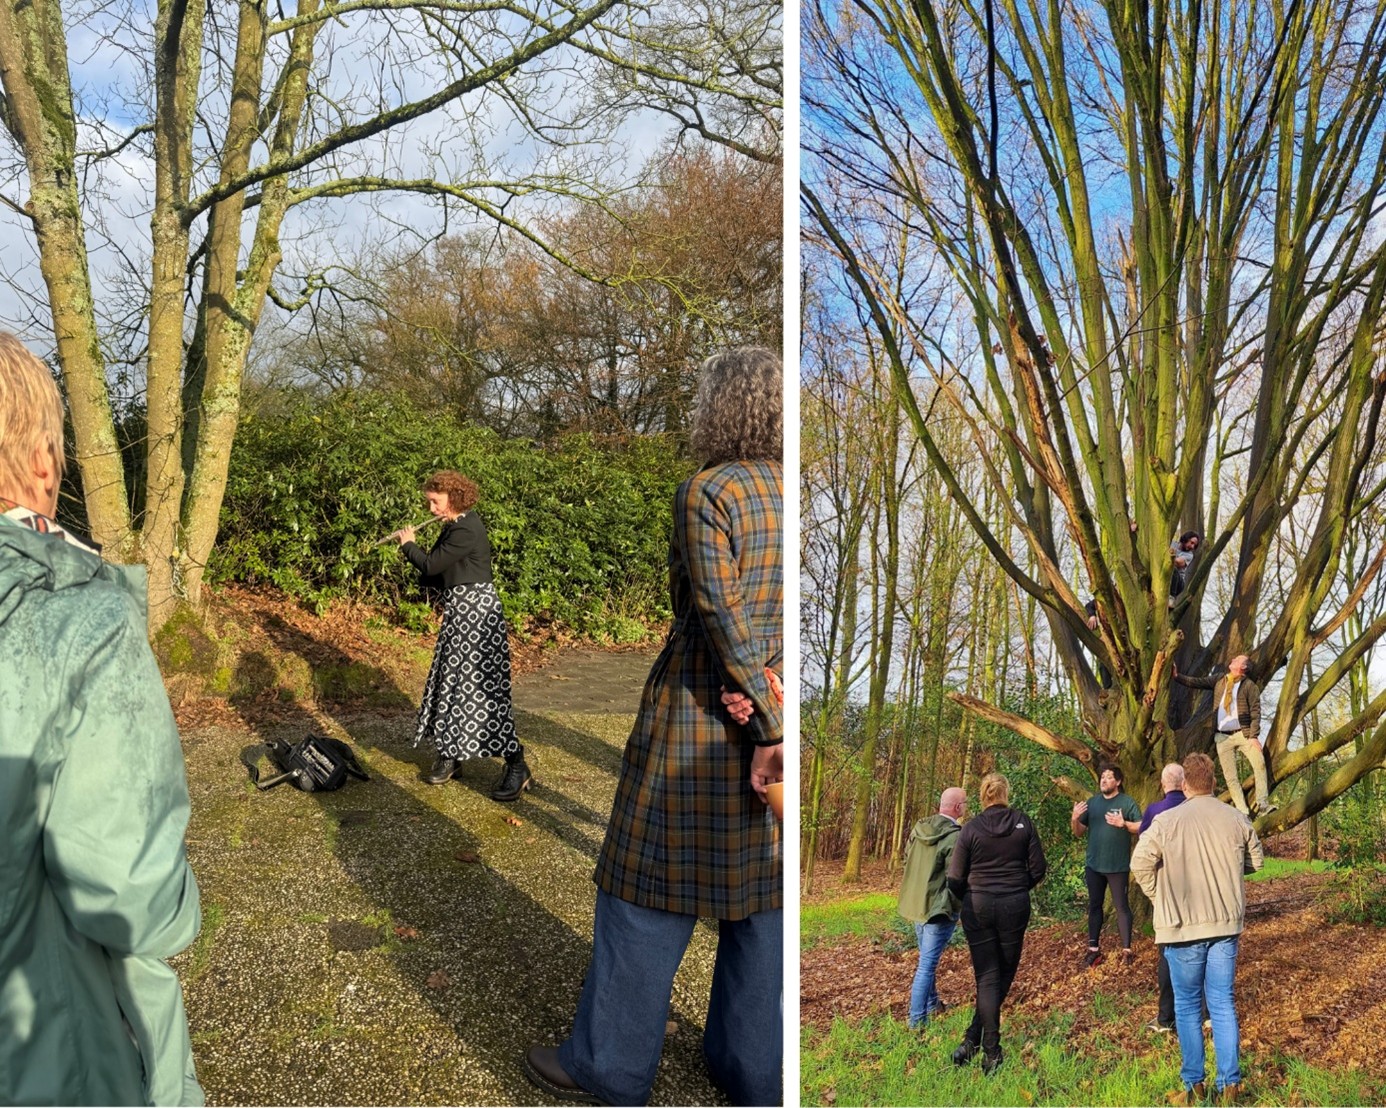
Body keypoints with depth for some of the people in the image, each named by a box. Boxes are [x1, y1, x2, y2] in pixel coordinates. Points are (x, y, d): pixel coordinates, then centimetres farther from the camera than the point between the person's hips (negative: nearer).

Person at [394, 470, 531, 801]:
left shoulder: (466, 530, -18)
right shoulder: (454, 526, 13)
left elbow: (431, 566, -17)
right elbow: (436, 572, 16)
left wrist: (409, 544, 0)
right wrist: (410, 548, 4)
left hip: (476, 610, -10)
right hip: (460, 609, 10)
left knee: (483, 685, -11)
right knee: (452, 680, 12)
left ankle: (517, 767, -8)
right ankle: (450, 753, 24)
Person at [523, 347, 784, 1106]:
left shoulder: (708, 493, -15)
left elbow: (723, 622, -19)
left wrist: (772, 729, -15)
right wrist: (766, 709, -14)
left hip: (699, 719, -6)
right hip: (775, 715, 6)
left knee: (648, 890, 9)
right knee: (761, 897, 16)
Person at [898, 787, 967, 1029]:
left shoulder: (919, 829, 2)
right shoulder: (954, 836, -21)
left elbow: (907, 860, 12)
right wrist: (961, 907, -5)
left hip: (916, 903, 8)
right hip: (939, 907, -8)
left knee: (927, 960, 24)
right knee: (927, 964, -3)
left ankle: (931, 1004, 39)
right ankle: (917, 1021, 0)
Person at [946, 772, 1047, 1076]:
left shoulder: (971, 828, -6)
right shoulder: (1023, 823, -4)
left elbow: (955, 878, -5)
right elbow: (1038, 868, 0)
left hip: (978, 907, 0)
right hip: (1015, 905, 1)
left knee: (987, 978, 6)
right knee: (1004, 975, 13)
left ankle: (992, 1053, 3)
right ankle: (973, 1039, 10)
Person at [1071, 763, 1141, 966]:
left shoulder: (1127, 802, -5)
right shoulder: (1092, 802, 9)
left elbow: (1142, 828, -10)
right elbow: (1079, 831, 11)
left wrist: (1123, 823, -24)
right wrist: (1074, 819, -9)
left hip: (1118, 866, -5)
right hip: (1094, 865, 5)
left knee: (1121, 906, 1)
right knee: (1094, 906, 10)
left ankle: (1126, 950, 6)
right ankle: (1094, 949, 17)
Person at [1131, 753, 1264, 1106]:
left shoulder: (1166, 821, -14)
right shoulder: (1237, 819, -3)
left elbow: (1140, 864, -13)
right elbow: (1255, 861, 11)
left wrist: (1159, 896, 4)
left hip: (1183, 926, -3)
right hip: (1226, 923, 3)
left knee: (1187, 1005, 9)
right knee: (1223, 1003, 11)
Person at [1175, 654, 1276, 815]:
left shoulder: (1249, 685, 0)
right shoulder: (1219, 681, 13)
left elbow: (1255, 712, -6)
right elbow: (1195, 682, 11)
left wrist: (1254, 736, -15)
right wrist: (1176, 676, -4)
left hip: (1243, 734, -3)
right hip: (1223, 736, 3)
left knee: (1260, 763, -20)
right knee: (1230, 776, -1)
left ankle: (1263, 805, -14)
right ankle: (1242, 812, 2)